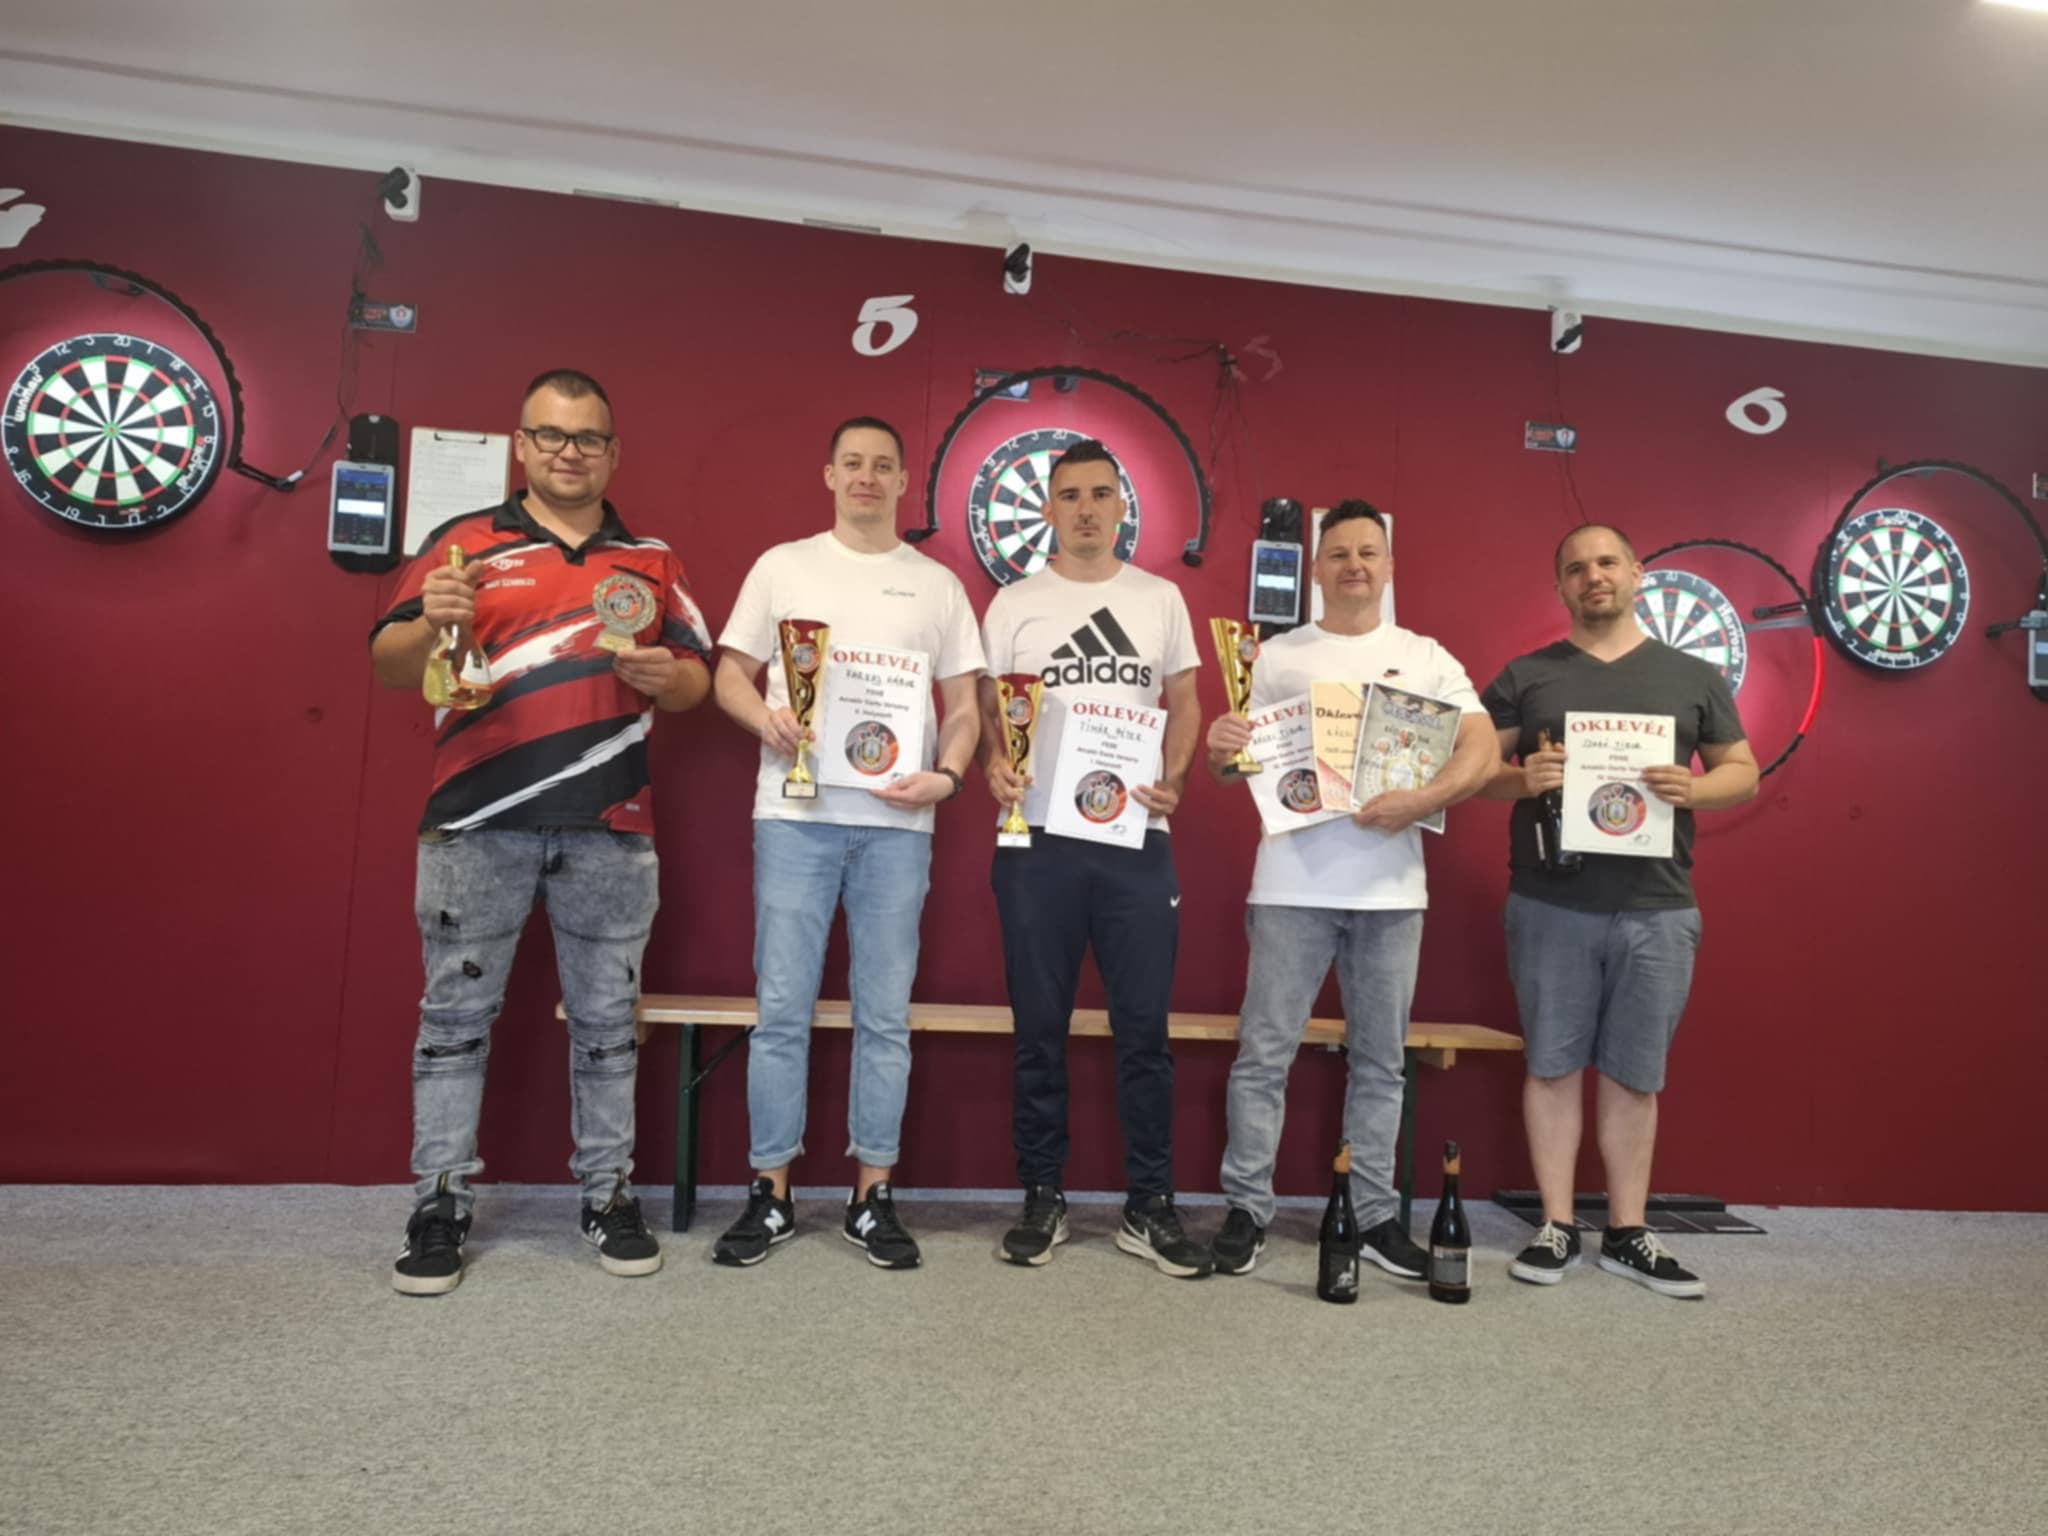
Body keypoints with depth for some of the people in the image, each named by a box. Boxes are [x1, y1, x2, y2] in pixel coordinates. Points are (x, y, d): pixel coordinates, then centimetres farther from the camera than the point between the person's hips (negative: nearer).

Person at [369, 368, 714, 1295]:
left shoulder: (652, 559, 14)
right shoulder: (464, 543, 7)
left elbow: (698, 674, 14)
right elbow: (388, 665, 2)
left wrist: (669, 678, -9)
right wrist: (432, 624, -19)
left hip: (610, 828, 2)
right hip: (478, 824, -1)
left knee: (605, 1018, 8)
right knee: (456, 1013, 4)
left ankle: (609, 1195, 19)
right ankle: (440, 1205, 15)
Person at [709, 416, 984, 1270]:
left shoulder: (937, 584, 12)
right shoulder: (783, 566, 11)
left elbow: (964, 705, 10)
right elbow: (730, 676, 10)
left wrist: (947, 775, -9)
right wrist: (767, 719, -12)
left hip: (896, 821, 1)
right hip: (796, 814, 0)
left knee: (885, 1014, 4)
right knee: (782, 1008, 1)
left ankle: (874, 1195, 14)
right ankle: (771, 1193, 12)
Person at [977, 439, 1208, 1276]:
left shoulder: (1160, 598, 10)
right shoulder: (1014, 604, 7)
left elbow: (1183, 702, 12)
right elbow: (985, 708, 7)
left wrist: (1173, 779, -5)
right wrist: (992, 764, -14)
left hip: (1136, 840, 1)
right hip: (1037, 840, 0)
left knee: (1144, 1027, 4)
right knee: (1040, 1029, 7)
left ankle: (1150, 1206, 15)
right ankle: (1042, 1198, 20)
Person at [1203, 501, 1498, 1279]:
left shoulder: (1426, 657, 10)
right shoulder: (1278, 657, 9)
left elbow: (1483, 749, -1)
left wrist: (1422, 798, -19)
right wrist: (1220, 751, -16)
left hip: (1391, 886, 2)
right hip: (1292, 883, -1)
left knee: (1381, 1060, 10)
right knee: (1264, 1052, 1)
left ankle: (1375, 1215, 22)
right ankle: (1247, 1209, 12)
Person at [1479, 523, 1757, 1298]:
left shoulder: (1694, 677, 10)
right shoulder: (1525, 675, 7)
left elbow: (1744, 770, 12)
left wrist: (1694, 789, -10)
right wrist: (1522, 778, -16)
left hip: (1657, 909, 1)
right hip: (1550, 906, -1)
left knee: (1635, 1076, 8)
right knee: (1553, 1066, 5)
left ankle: (1627, 1234, 21)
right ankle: (1557, 1227, 16)